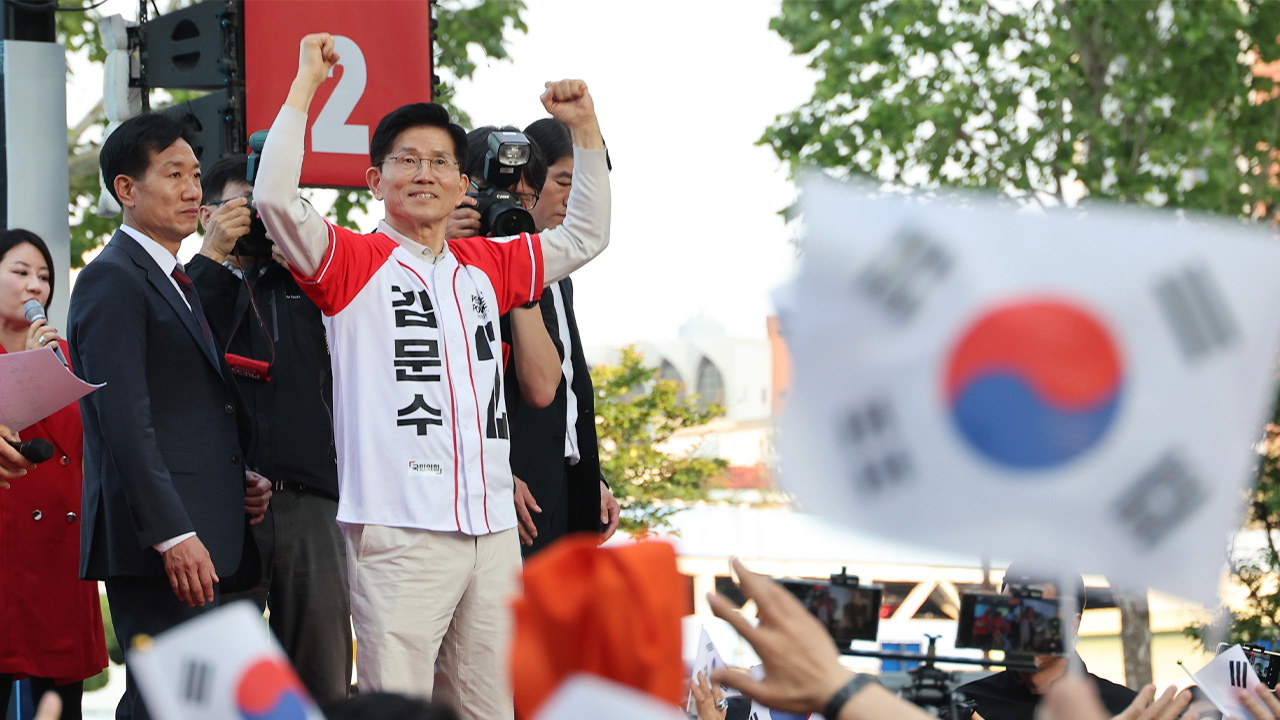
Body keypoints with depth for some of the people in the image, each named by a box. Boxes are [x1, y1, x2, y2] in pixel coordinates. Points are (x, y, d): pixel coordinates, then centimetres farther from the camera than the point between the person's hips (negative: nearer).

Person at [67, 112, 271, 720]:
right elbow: (125, 420, -16)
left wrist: (241, 480, 9)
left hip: (202, 537, 9)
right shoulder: (111, 281, -7)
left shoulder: (179, 282, 23)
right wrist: (173, 534, -22)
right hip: (156, 541, -9)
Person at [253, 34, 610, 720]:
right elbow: (275, 199, -13)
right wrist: (306, 83, -9)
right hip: (398, 529, -6)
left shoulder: (486, 266, 19)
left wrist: (584, 127, 21)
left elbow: (586, 234, 29)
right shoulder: (354, 262, 2)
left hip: (492, 530, 6)